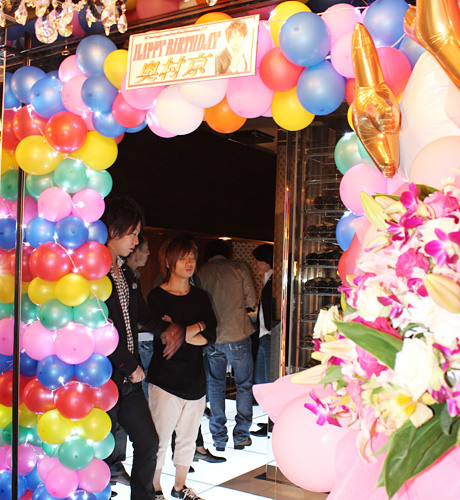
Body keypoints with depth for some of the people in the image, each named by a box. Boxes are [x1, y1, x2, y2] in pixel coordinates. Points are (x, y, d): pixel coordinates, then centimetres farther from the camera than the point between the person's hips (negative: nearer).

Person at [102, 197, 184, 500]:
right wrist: (130, 366, -10)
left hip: (129, 376, 9)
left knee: (148, 443, 14)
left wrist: (169, 329, 5)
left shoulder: (126, 273, 14)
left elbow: (142, 313, 24)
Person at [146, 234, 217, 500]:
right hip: (166, 379, -5)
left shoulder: (201, 297, 10)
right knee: (159, 440, -2)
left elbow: (211, 336, -1)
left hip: (196, 379, 5)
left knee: (188, 438, 14)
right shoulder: (157, 296, -4)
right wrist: (198, 326, -7)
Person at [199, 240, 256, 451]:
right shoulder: (239, 268, 1)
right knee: (244, 385, 12)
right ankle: (241, 436, 14)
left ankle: (219, 438, 15)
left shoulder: (201, 273, 3)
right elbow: (250, 300, 1)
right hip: (238, 335, -1)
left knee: (215, 386, 13)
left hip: (212, 338, 2)